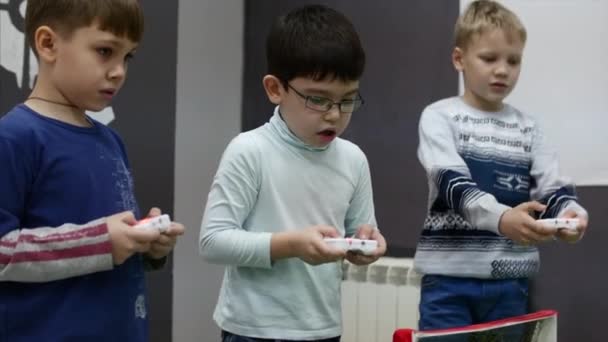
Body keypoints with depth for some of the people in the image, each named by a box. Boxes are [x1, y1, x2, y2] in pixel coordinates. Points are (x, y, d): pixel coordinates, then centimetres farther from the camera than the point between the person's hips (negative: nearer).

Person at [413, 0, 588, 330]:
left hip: (510, 280, 4)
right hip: (450, 277, -4)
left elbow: (553, 189, 3)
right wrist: (500, 217, -35)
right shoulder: (440, 117, -2)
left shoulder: (528, 128, 10)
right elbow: (452, 184, -16)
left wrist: (570, 212, -22)